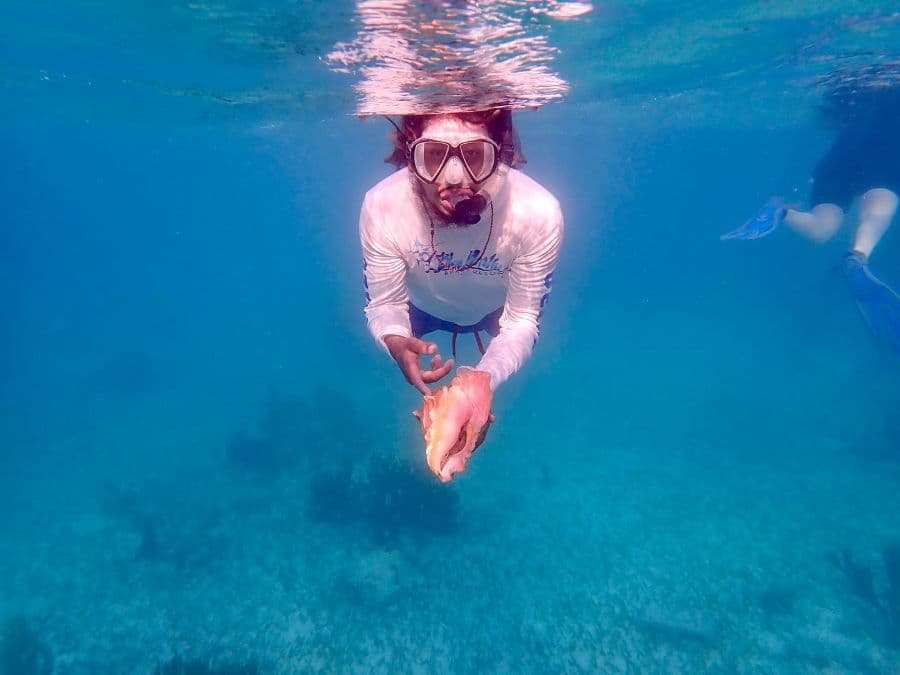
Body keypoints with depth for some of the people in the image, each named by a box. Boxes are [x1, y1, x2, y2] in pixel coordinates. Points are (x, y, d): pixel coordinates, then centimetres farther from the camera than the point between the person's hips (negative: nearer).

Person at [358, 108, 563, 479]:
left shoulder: (539, 212, -42)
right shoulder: (382, 206, -39)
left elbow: (522, 320, -31)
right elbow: (384, 304, -25)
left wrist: (485, 379, -51)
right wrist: (396, 342, -50)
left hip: (497, 310, 0)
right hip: (421, 307, 1)